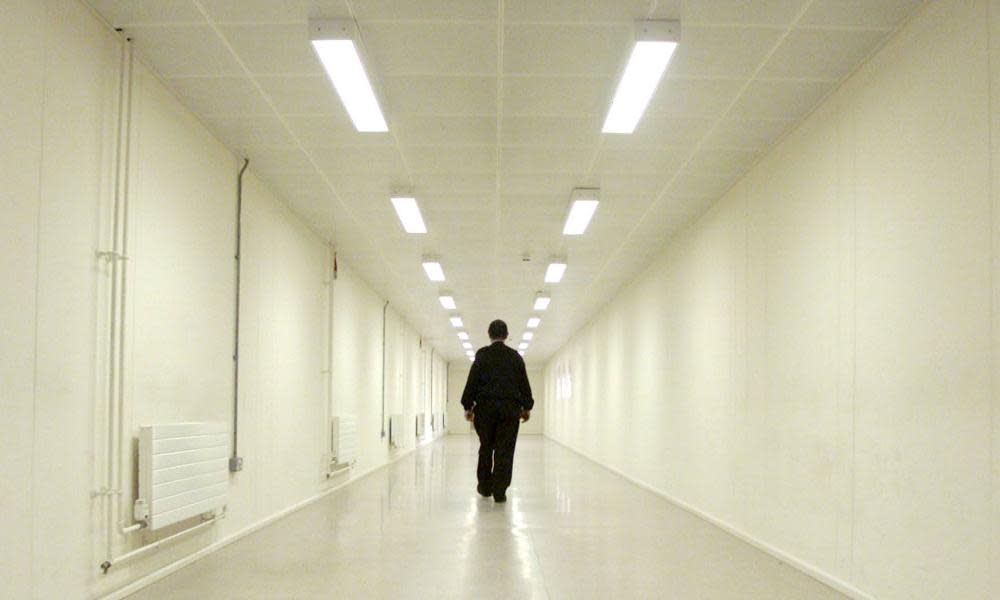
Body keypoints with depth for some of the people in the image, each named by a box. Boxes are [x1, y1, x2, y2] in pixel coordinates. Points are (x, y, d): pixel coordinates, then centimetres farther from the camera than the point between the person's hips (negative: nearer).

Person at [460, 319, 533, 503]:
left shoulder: (482, 355, 1)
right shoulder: (515, 356, 6)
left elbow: (472, 381, -2)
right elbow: (524, 384, 8)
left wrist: (468, 406, 3)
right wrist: (527, 407, 15)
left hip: (485, 407, 0)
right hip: (510, 408, 0)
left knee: (486, 448, 14)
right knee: (505, 450, 0)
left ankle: (485, 486, 20)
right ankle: (499, 491, -4)